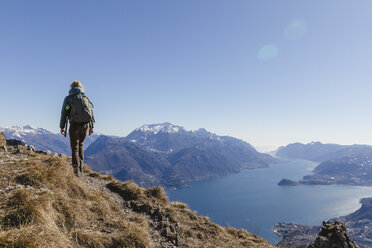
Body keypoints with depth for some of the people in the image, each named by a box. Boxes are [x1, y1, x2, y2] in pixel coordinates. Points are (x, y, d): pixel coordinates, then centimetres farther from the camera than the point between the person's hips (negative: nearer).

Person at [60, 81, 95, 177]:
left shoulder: (68, 98, 5)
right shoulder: (86, 98, 12)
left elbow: (64, 113, 2)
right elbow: (91, 112, 8)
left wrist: (62, 127, 7)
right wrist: (91, 127, 12)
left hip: (74, 125, -3)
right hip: (86, 125, 3)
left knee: (75, 147, 5)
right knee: (81, 144, 20)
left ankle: (76, 170, -4)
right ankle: (80, 168, 18)